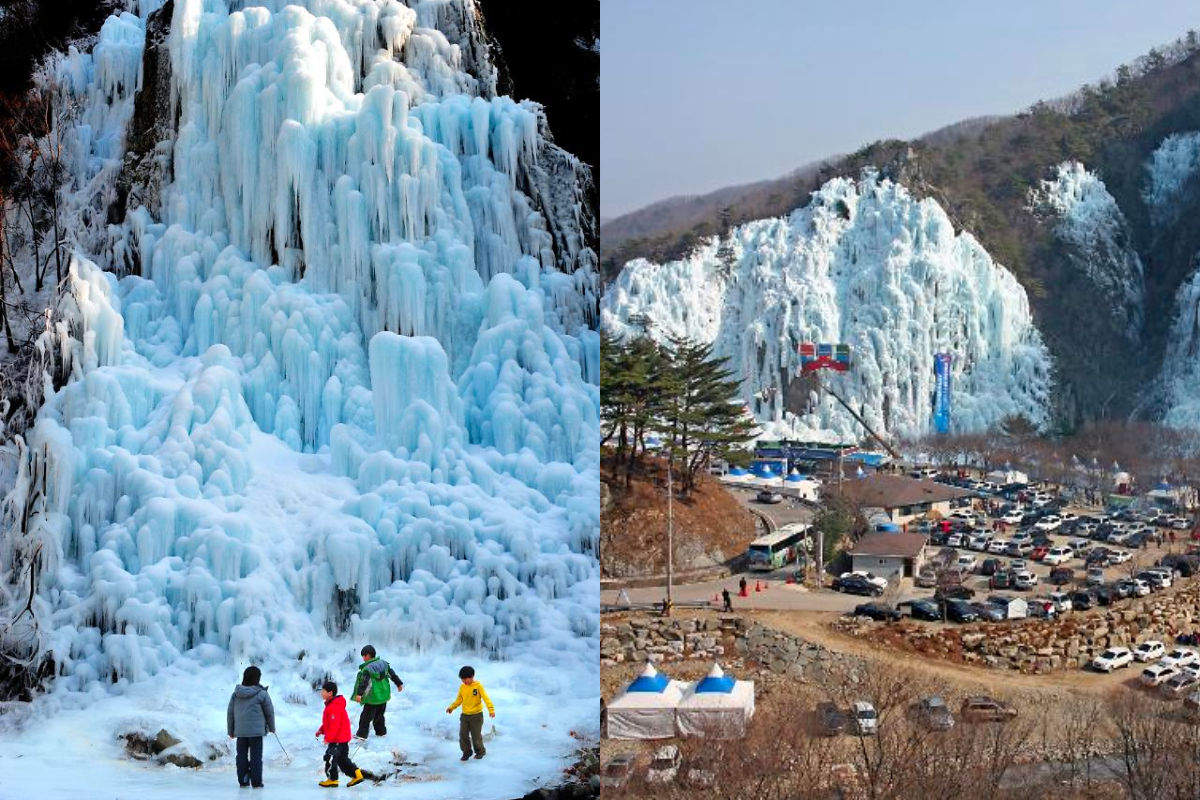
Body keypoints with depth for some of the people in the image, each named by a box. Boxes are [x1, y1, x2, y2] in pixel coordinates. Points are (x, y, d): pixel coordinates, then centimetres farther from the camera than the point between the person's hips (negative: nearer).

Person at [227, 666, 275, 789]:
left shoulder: (236, 693, 3)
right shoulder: (262, 694, -8)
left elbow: (230, 713, 8)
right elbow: (269, 712, 1)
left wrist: (231, 730, 18)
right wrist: (272, 727, 17)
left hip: (240, 731, 3)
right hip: (256, 730, -3)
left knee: (242, 755, 11)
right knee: (256, 756, 2)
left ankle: (243, 780, 12)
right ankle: (256, 782, 2)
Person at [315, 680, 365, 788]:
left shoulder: (334, 707, -23)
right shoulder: (331, 705, 12)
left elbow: (335, 724, -27)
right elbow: (330, 722, 22)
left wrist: (328, 738, -24)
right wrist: (321, 730, 14)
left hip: (337, 740, -11)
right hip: (343, 738, 11)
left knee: (330, 758, 0)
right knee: (343, 759, 15)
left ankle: (332, 779, 9)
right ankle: (357, 774, 12)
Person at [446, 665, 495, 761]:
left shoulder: (478, 686, -11)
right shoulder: (462, 687, 2)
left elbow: (486, 698, -16)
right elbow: (459, 700, 12)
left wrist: (491, 709, -26)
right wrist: (451, 707, 1)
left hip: (476, 715, -4)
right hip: (464, 715, 4)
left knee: (476, 735, 0)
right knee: (463, 735, 1)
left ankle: (480, 751, 21)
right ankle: (466, 752, 17)